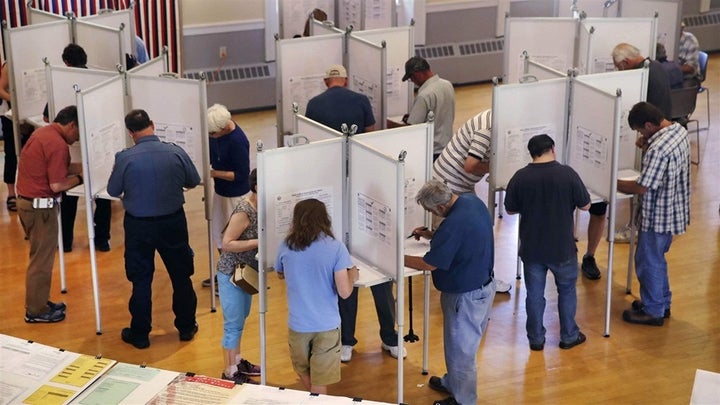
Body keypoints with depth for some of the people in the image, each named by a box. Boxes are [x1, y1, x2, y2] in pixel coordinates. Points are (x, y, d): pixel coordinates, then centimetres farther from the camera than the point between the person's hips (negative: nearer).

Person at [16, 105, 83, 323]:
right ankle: (36, 311, 11)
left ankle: (40, 302, 29)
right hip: (40, 206, -10)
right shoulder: (58, 144, -21)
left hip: (26, 200, 10)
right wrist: (80, 178, -6)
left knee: (40, 256, 20)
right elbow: (57, 185, -22)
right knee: (42, 259, 2)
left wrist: (81, 167, 6)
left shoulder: (43, 133, 9)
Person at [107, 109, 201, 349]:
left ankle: (140, 334, 18)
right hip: (173, 222, 1)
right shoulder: (176, 153, -12)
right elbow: (194, 182, 3)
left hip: (139, 225, -1)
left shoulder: (124, 158, -16)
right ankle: (187, 327, 28)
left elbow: (113, 191, -2)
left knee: (141, 280, 10)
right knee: (181, 276, 16)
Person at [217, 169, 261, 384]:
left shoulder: (259, 207, 0)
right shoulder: (243, 212, -25)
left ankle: (237, 361, 35)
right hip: (231, 274, -9)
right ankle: (230, 372, 12)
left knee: (240, 320, 21)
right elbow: (227, 244, -25)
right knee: (234, 324, 1)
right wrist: (259, 242, -28)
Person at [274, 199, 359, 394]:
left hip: (298, 324, 2)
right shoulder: (336, 247, -14)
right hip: (326, 325, -2)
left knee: (304, 373, 26)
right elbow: (344, 292, -16)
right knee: (319, 384, 10)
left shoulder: (287, 246, -5)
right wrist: (352, 275, 4)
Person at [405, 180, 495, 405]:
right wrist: (432, 235, 5)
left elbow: (429, 264, -23)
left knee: (460, 348, 10)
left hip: (466, 295, -10)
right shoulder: (472, 200, -5)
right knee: (460, 343, 28)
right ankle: (452, 382, 47)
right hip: (483, 286, 10)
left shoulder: (454, 224, -34)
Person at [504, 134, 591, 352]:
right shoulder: (567, 174, -14)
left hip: (531, 248, 1)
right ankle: (569, 336, 27)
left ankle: (536, 339, 22)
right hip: (562, 248, -1)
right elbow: (585, 205, -5)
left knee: (534, 294, 13)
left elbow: (510, 210, 2)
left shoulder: (520, 177, -10)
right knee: (567, 290, 18)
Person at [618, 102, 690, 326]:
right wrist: (647, 147, -1)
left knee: (649, 261, 8)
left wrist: (615, 184, -12)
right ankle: (662, 303, 38)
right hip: (674, 210, 10)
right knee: (656, 257, 24)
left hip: (659, 215, -10)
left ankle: (653, 311, 23)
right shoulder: (679, 130, -1)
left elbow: (642, 187, -26)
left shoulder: (658, 149, -31)